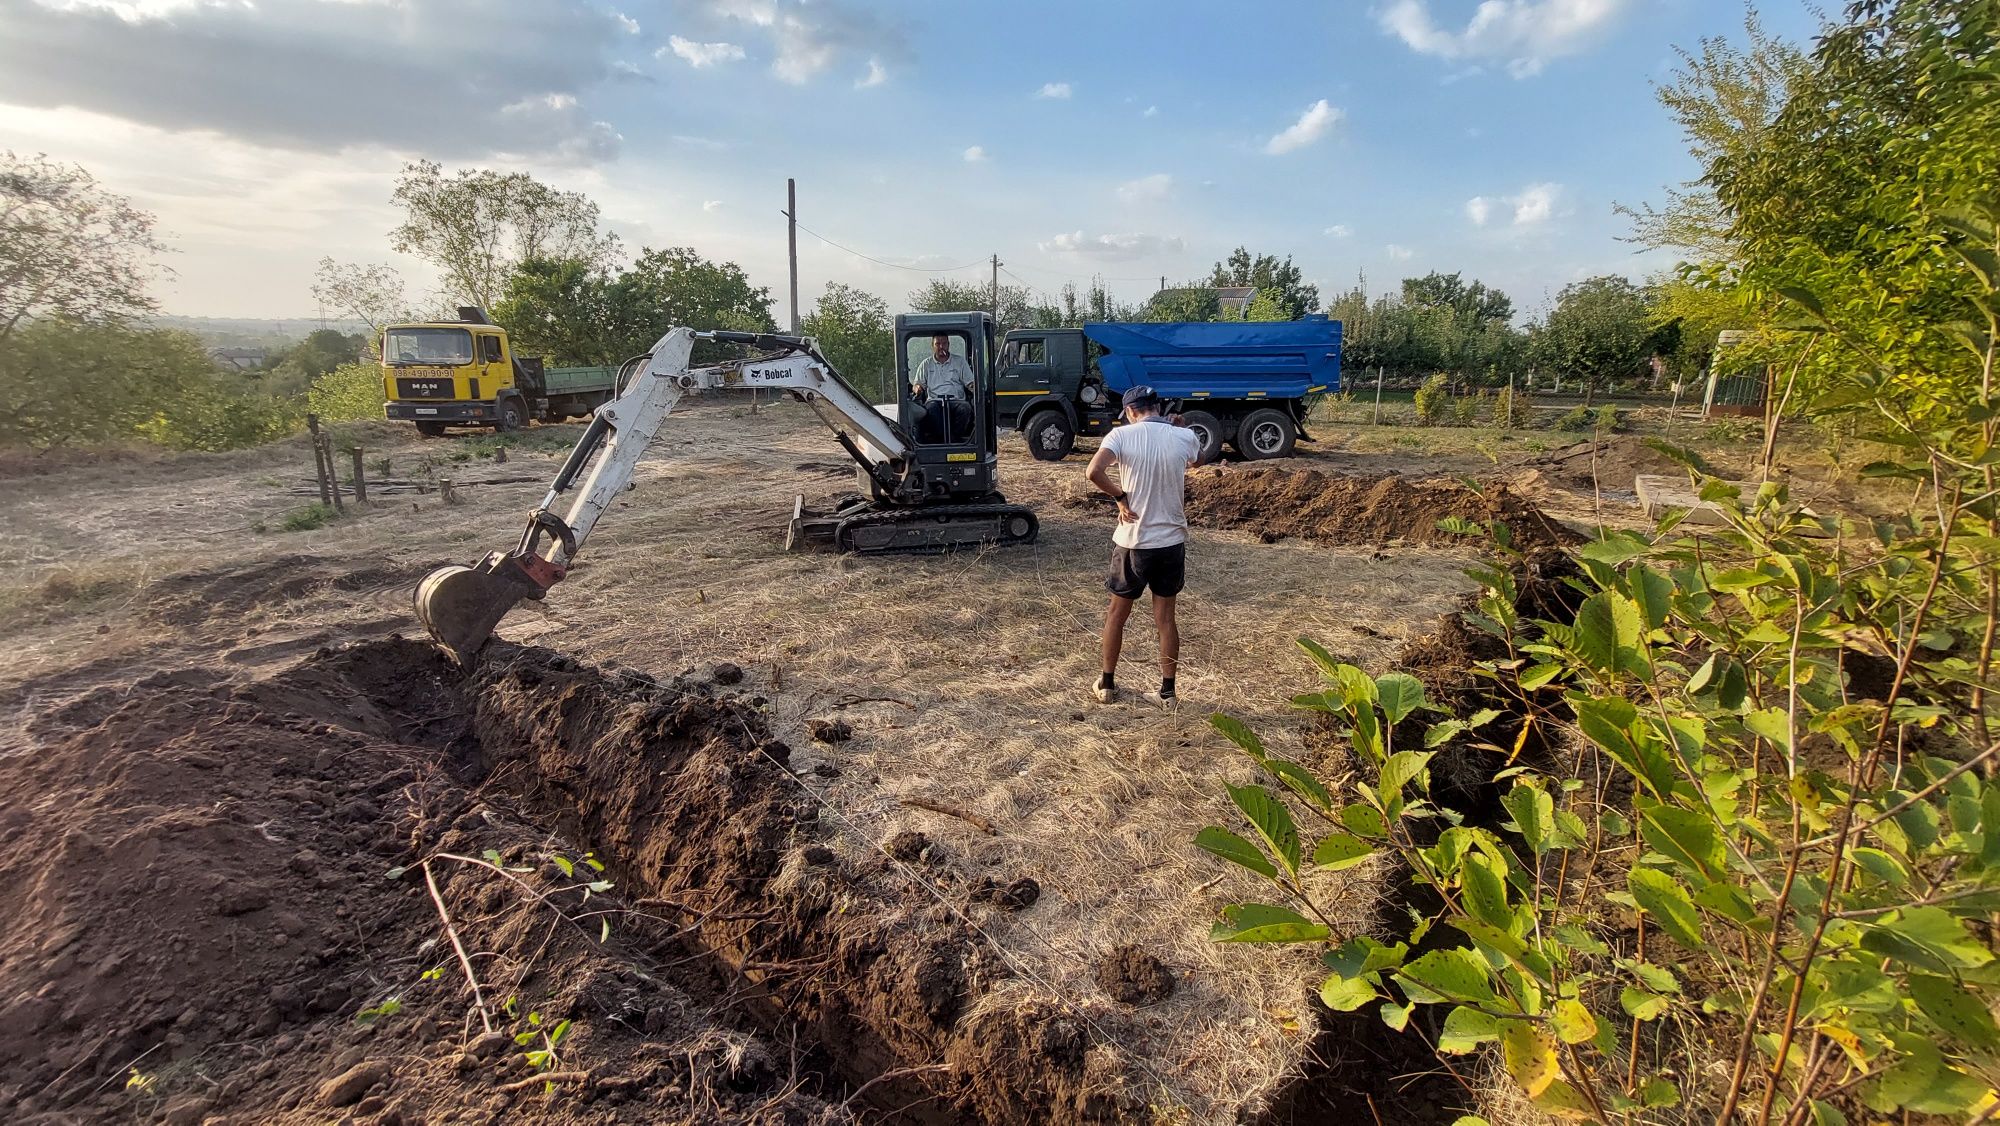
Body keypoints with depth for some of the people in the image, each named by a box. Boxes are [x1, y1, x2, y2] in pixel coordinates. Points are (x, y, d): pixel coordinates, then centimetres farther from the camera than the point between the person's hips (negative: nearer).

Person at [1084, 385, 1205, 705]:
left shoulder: (1122, 435, -9)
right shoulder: (1185, 437, -2)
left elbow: (1094, 471, -25)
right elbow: (1197, 461, 22)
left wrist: (1120, 497, -11)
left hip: (1132, 541, -2)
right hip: (1171, 541, 2)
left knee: (1117, 613, 14)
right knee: (1165, 616, 12)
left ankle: (1107, 685, 24)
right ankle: (1167, 691, 18)